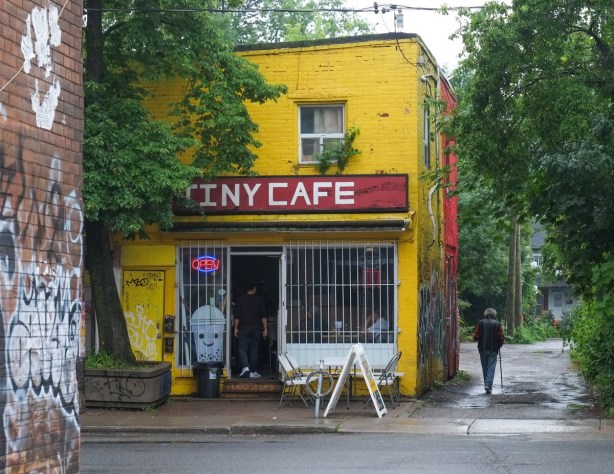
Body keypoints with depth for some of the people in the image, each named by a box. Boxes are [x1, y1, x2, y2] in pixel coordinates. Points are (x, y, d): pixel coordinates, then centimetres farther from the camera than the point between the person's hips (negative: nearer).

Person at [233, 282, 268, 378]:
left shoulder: (240, 299, 1)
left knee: (242, 348, 2)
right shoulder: (260, 299, 0)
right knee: (254, 350, 6)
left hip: (244, 328, -1)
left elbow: (237, 315, -1)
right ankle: (253, 371, 8)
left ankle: (245, 367, -20)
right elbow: (263, 316, -1)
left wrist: (236, 328, 5)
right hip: (256, 328, 1)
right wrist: (265, 329, 2)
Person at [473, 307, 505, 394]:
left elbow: (475, 337, -3)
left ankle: (487, 384, 18)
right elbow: (501, 338, -4)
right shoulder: (497, 324, -2)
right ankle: (488, 384, -16)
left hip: (482, 349, 2)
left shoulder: (480, 323, 1)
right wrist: (498, 346, 14)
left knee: (485, 367, 12)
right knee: (491, 367, -2)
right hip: (493, 350, -2)